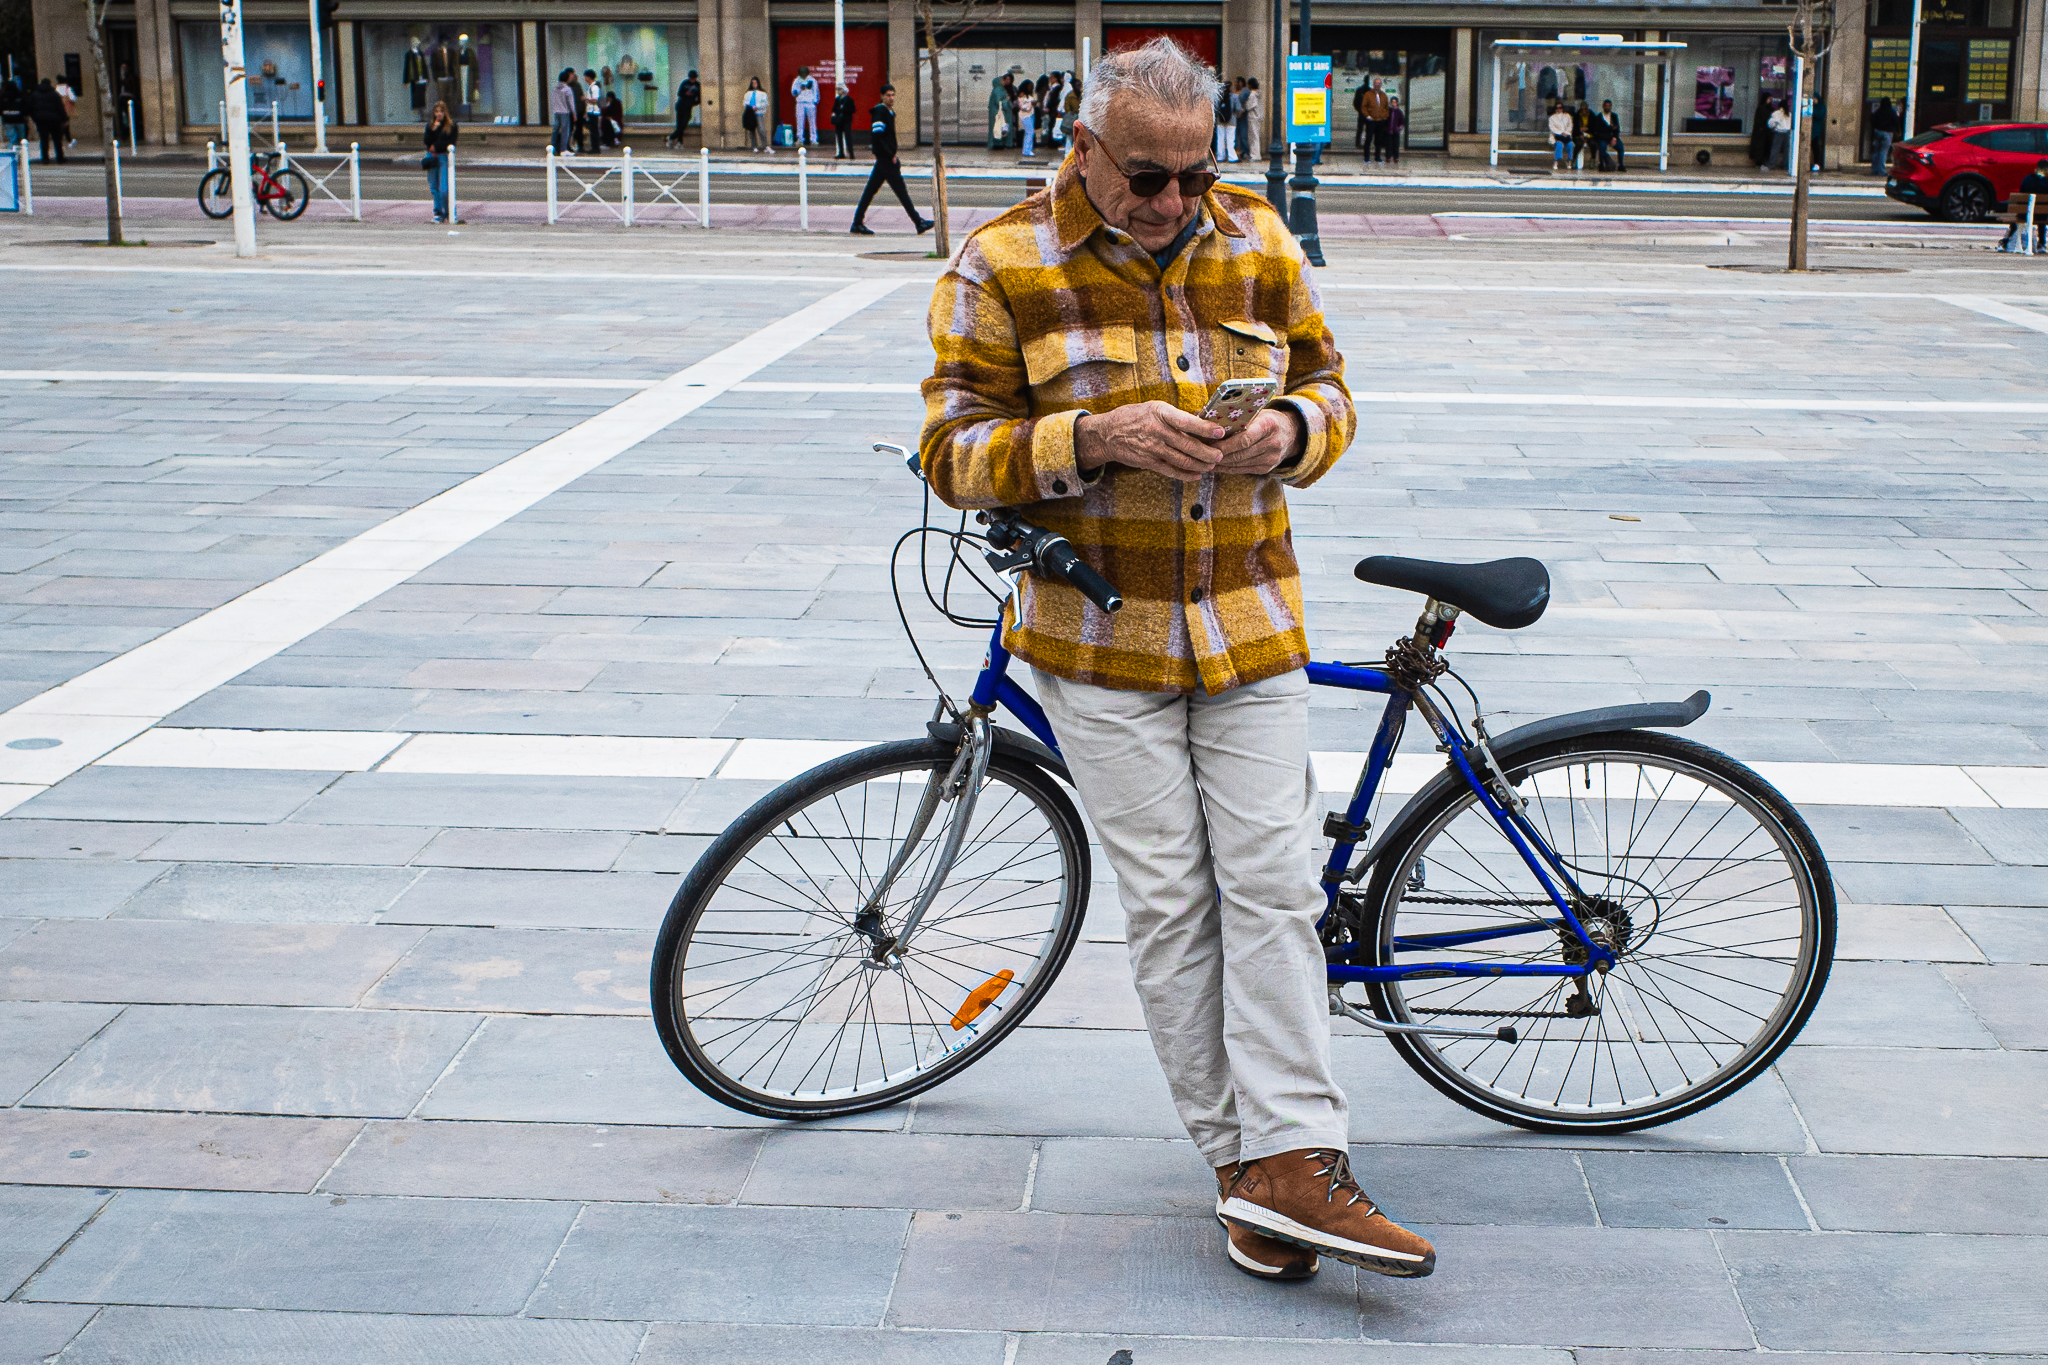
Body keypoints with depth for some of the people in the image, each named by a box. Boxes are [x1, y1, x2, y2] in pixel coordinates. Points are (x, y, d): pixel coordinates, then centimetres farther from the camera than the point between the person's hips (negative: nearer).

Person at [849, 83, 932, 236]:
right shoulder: (880, 112, -14)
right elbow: (877, 137, -22)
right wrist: (891, 156, -18)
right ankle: (919, 223, -3)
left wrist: (893, 155, 14)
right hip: (886, 159, -10)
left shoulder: (889, 112, 16)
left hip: (884, 159, 10)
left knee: (870, 190, 10)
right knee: (901, 191, -6)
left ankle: (857, 224, 12)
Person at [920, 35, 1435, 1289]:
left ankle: (1291, 1165, 0)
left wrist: (1291, 432, -12)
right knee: (1169, 902, 2)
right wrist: (1096, 440, -23)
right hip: (1102, 634, -2)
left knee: (1272, 885, -2)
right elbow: (957, 451, -8)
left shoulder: (1258, 244, 5)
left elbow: (1327, 383, 13)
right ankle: (1239, 1160, 12)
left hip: (1252, 628, 3)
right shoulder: (1004, 266, -5)